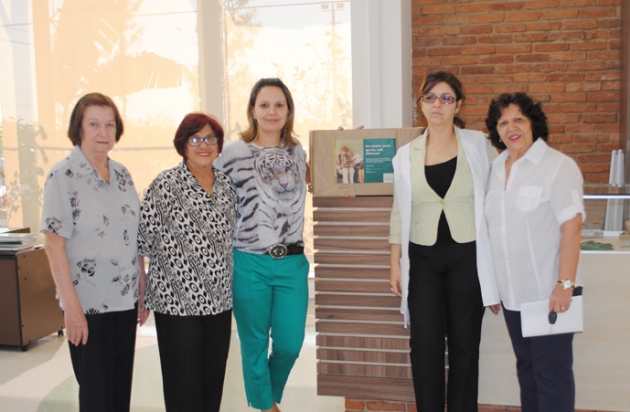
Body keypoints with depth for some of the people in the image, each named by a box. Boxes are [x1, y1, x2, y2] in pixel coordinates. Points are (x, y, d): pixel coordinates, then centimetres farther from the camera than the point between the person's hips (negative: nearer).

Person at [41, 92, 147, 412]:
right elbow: (54, 245, -13)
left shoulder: (122, 174, 8)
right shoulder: (63, 176, -9)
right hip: (87, 304, -5)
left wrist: (143, 291, 9)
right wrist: (71, 307, -16)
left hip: (125, 301, 5)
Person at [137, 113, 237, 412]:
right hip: (177, 302, -5)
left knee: (213, 386, 15)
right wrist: (142, 298, -7)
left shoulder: (227, 186, 8)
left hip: (219, 302, 5)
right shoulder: (165, 185, -9)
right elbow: (143, 243, -7)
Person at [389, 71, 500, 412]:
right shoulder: (406, 155, 5)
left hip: (467, 256, -1)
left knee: (464, 343, 6)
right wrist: (395, 263, 6)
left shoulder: (478, 145, 0)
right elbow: (399, 213, 9)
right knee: (425, 344, 2)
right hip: (422, 258, 2)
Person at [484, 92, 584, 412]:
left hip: (547, 293, -6)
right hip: (511, 292, 6)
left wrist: (565, 284, -19)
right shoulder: (497, 168, 10)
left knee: (552, 372, 1)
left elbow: (572, 228, -14)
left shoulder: (558, 166, -8)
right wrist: (491, 286, 13)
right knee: (526, 368, 16)